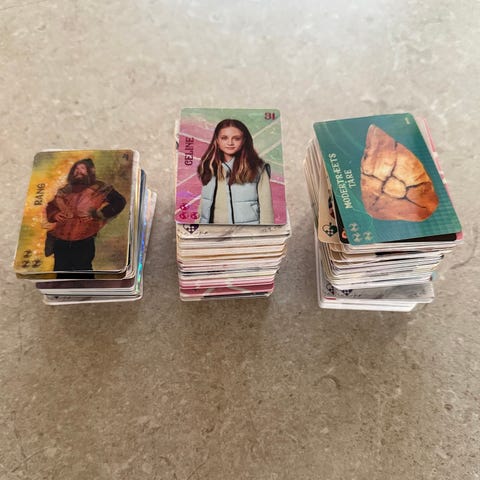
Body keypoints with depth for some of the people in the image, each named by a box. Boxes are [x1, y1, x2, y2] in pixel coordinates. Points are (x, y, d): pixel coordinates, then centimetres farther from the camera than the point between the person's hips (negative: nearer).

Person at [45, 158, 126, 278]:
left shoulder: (99, 188, 1)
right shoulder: (64, 191, 15)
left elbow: (119, 202, -10)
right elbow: (50, 207, 26)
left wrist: (96, 214, -13)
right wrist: (55, 214, 3)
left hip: (84, 242, -5)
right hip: (60, 241, 5)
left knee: (83, 274, 2)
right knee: (61, 272, 14)